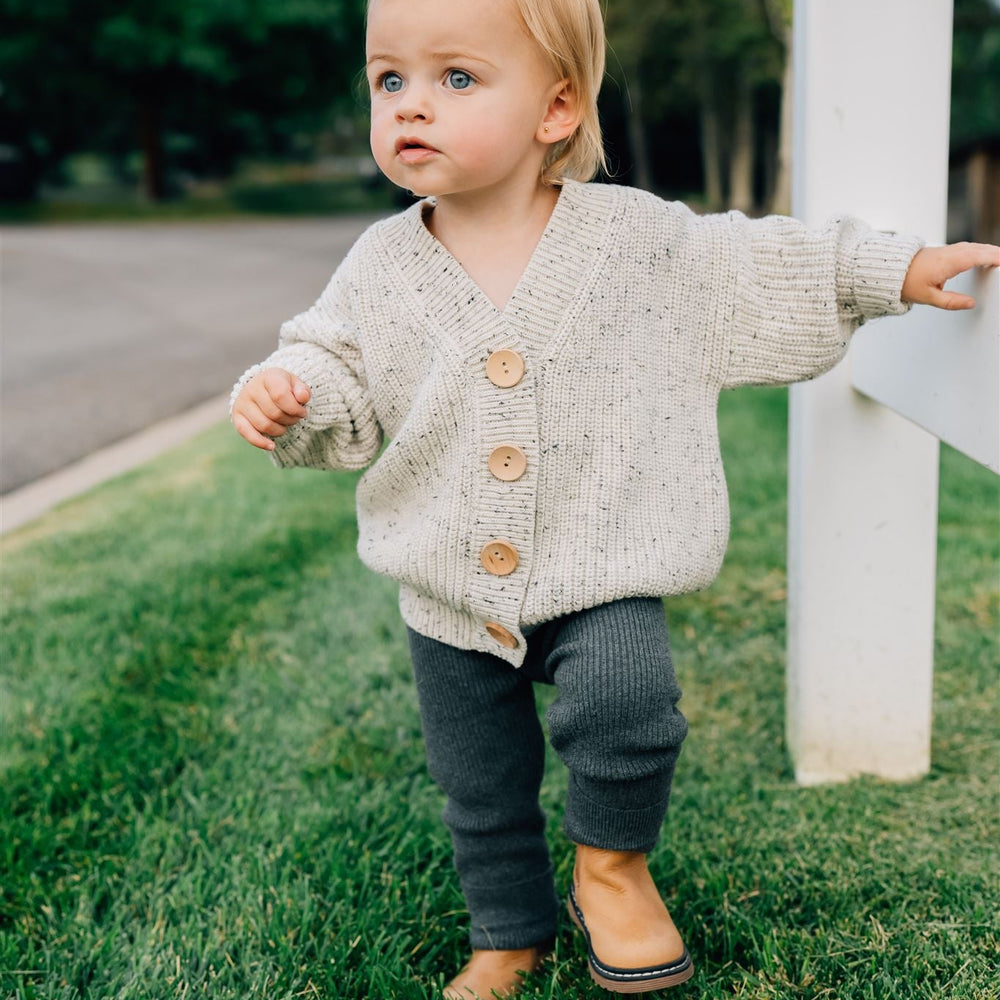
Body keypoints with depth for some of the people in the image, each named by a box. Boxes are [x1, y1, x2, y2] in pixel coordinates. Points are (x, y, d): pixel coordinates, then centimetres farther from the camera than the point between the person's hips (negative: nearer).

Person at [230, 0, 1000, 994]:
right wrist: (285, 392, -18)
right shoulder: (380, 266, -5)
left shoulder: (638, 236, -7)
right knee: (480, 790, 14)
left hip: (600, 573, -2)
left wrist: (889, 267, 7)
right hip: (450, 595, 3)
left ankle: (612, 859, 3)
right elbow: (338, 365, 3)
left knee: (625, 696, -29)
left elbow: (754, 268, 5)